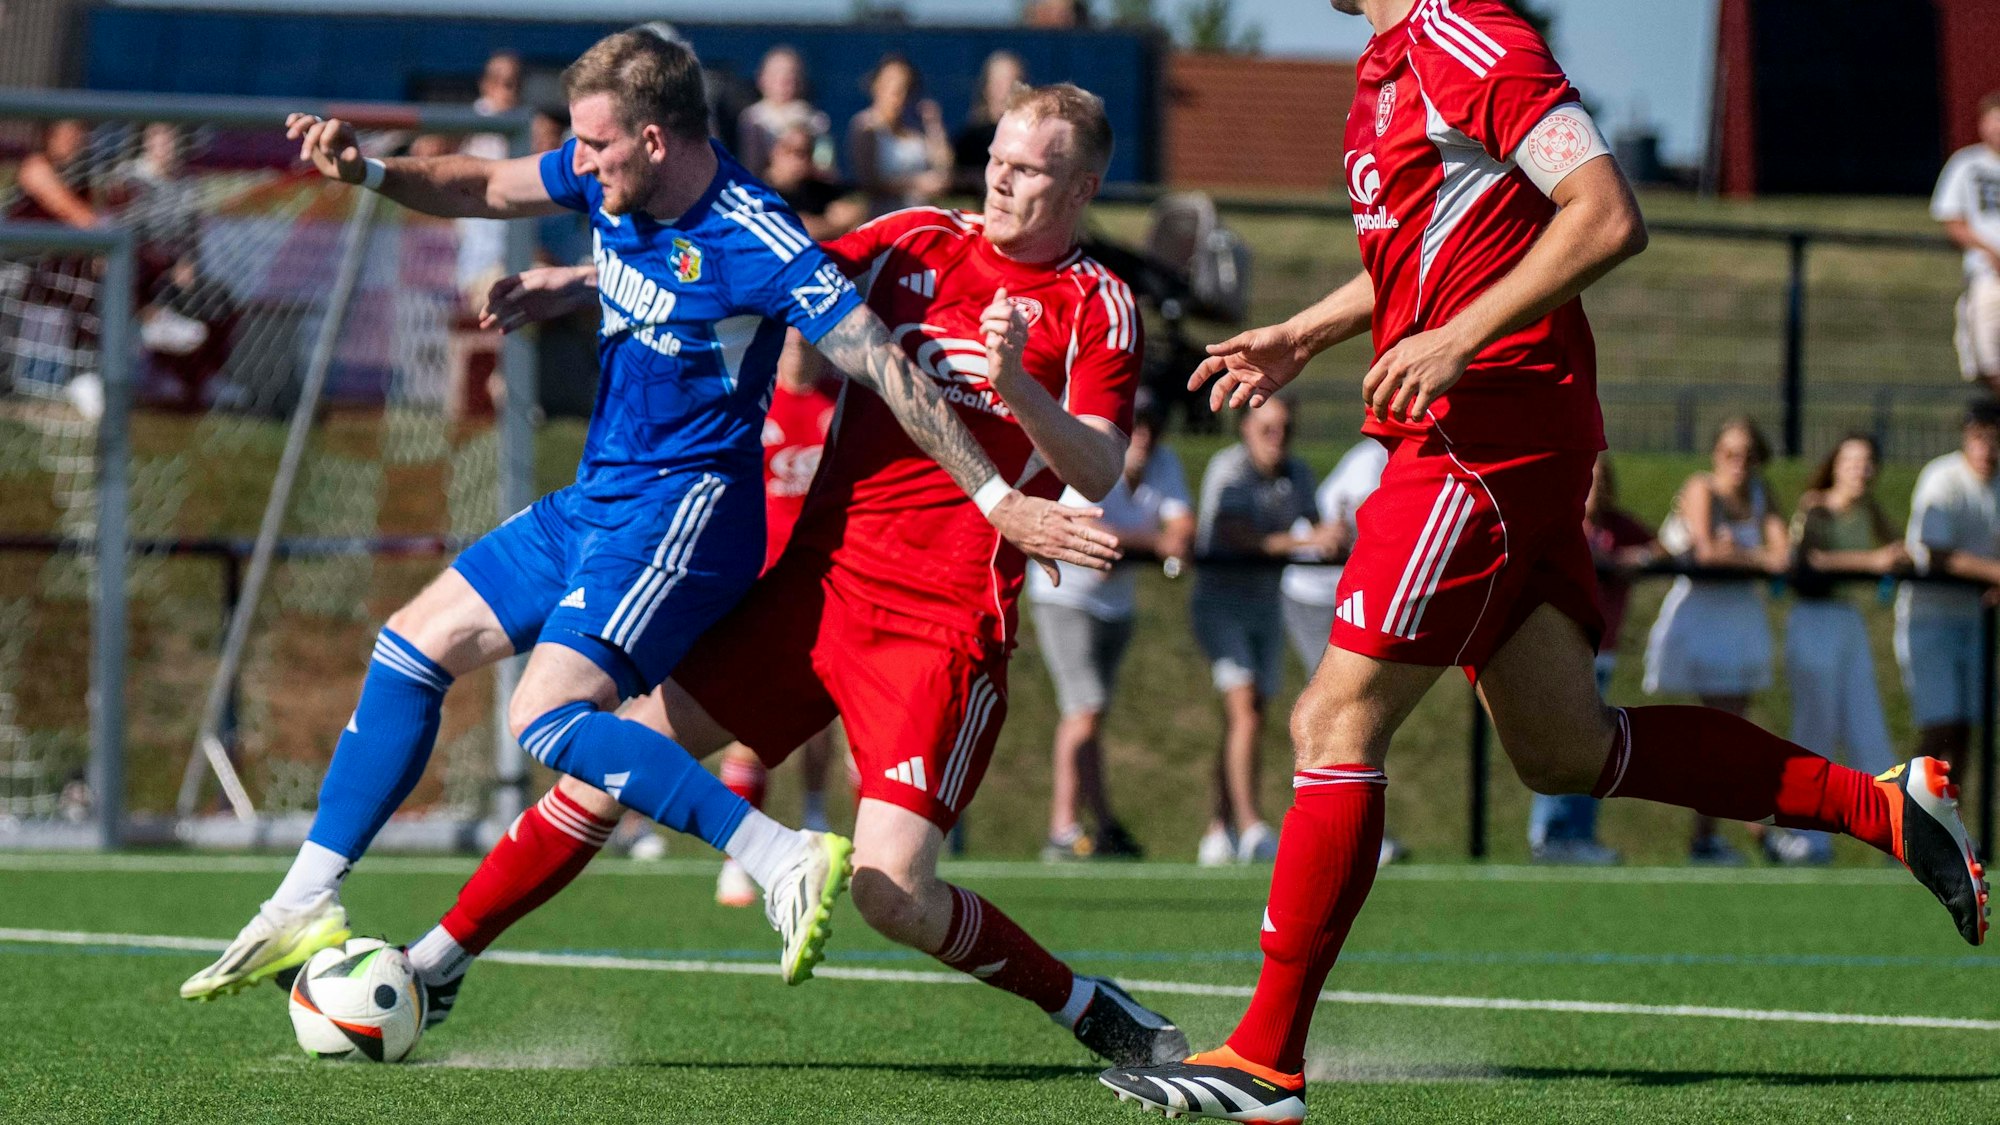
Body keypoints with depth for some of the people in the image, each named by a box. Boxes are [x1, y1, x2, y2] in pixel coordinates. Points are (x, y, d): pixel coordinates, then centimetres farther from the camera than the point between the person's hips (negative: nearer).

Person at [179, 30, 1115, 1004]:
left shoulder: (755, 245, -23)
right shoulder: (611, 181, 0)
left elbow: (885, 369, -22)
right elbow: (483, 190, 17)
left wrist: (999, 500, -24)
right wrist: (367, 171, 0)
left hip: (681, 516, -9)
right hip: (596, 503, 9)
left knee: (548, 718, -25)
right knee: (414, 643, 11)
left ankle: (785, 860, -27)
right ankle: (306, 908, 18)